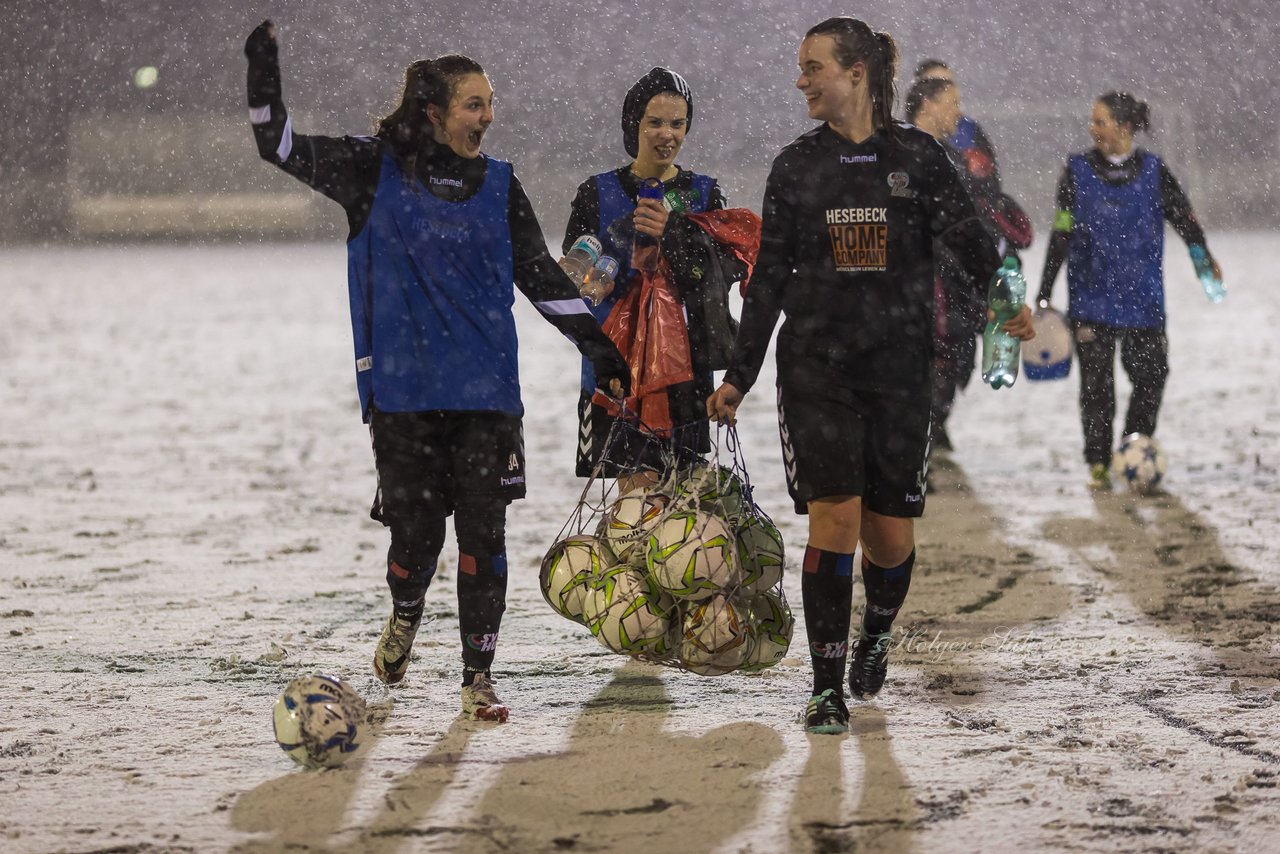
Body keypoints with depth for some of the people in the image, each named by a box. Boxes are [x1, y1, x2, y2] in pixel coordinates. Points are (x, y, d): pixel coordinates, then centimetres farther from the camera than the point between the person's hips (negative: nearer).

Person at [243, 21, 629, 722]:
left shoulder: (498, 185, 9)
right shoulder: (374, 170, 2)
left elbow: (541, 276, 15)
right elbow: (281, 148, 0)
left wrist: (598, 348, 11)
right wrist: (263, 70, -12)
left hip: (487, 389, 2)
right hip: (402, 388, -2)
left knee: (483, 532, -4)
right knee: (416, 530, 0)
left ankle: (478, 675, 6)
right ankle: (405, 617, 34)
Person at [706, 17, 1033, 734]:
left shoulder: (918, 157, 3)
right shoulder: (797, 166, 7)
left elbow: (968, 237, -7)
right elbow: (770, 279, 10)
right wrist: (740, 377, 9)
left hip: (900, 366, 0)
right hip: (816, 367, 0)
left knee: (892, 535, 2)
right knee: (834, 519, -11)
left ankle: (877, 634, 34)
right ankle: (828, 688, -3)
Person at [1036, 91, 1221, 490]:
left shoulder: (1153, 171, 2)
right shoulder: (1078, 170, 1)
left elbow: (1185, 218, 2)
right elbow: (1061, 235, 2)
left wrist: (1205, 260, -14)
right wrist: (1044, 294, 0)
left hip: (1143, 297, 1)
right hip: (1091, 298, -1)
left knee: (1152, 375, -2)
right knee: (1096, 382, -1)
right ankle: (1099, 464, 9)